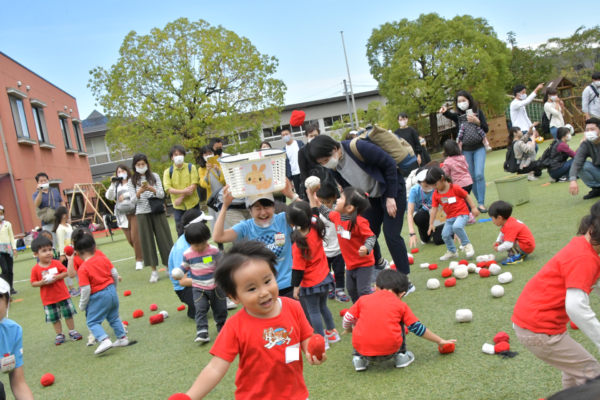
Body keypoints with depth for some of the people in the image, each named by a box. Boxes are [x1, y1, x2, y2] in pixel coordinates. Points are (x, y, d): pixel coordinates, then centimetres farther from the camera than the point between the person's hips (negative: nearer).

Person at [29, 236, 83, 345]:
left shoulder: (56, 263, -6)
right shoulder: (35, 269, -8)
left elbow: (65, 272, -6)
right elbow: (33, 283, -5)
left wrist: (57, 277, -22)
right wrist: (41, 282, -22)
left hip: (63, 295, 0)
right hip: (48, 299, 0)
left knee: (68, 314, 9)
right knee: (54, 318, 10)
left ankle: (72, 332, 24)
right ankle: (59, 335, 25)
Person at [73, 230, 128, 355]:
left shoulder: (83, 269, -16)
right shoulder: (103, 259, -1)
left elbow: (86, 289, -18)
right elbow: (115, 274, 5)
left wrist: (82, 305, -4)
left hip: (98, 297, -6)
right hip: (111, 291, 6)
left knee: (92, 322, 6)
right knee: (114, 317, 22)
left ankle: (104, 340, -11)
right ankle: (122, 338, 25)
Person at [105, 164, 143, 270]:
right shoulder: (116, 185, 15)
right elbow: (109, 197, 3)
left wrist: (126, 194, -14)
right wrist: (112, 185, -8)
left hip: (134, 212, -4)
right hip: (123, 215, 5)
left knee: (135, 236, -13)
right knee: (130, 239, 3)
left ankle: (139, 260, -3)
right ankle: (142, 254, 24)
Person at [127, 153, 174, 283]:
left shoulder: (155, 176, 6)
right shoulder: (132, 181, 4)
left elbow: (162, 194, 0)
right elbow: (133, 200, -3)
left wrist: (152, 189, -20)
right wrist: (139, 192, -22)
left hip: (158, 211, 0)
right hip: (142, 213, 0)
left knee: (164, 238, 2)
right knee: (147, 241, 1)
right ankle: (154, 271, 8)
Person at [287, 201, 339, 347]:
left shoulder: (299, 245, -27)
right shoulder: (316, 229, -13)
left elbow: (298, 269, -20)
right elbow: (314, 215, 10)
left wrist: (296, 287, -10)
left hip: (310, 284, -7)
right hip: (324, 277, 7)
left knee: (314, 311, 10)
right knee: (323, 307, 25)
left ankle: (322, 340, 18)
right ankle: (332, 332, 38)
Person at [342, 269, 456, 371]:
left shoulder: (363, 299, 13)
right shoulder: (401, 305, 12)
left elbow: (348, 318, 13)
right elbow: (417, 327, 16)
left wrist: (348, 329, 37)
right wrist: (440, 341, 29)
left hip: (362, 350, 1)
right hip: (389, 351, 0)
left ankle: (359, 359, 20)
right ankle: (401, 356, 19)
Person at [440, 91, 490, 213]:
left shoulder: (478, 112, 3)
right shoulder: (458, 115, 4)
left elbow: (486, 129, 0)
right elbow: (449, 115, -20)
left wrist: (477, 121, -17)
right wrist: (444, 112, -42)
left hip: (479, 148, -2)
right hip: (466, 150, 2)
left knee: (479, 175, -13)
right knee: (471, 177, 5)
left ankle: (481, 203, -8)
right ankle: (479, 201, 17)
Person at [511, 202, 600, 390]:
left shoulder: (582, 246, 8)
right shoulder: (584, 258, -23)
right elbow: (576, 307, -34)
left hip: (529, 317, 10)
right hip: (538, 330, -10)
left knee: (576, 365, 27)